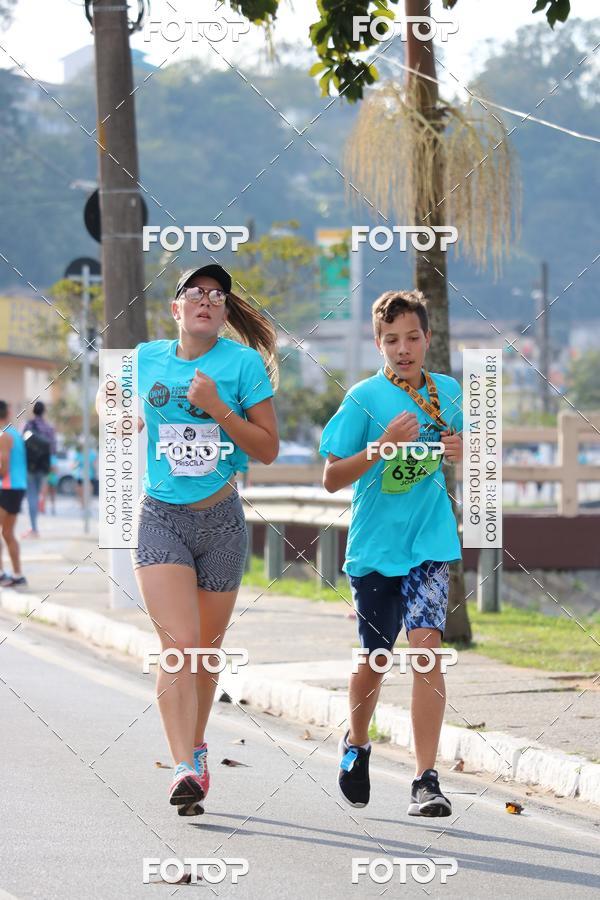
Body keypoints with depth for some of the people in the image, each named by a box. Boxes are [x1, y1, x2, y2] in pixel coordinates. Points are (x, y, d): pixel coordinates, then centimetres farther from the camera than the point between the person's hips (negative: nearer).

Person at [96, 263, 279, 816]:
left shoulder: (243, 362, -3)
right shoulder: (146, 359, 5)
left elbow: (268, 449, -5)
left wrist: (216, 408, -17)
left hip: (221, 520, 0)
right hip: (161, 517, 0)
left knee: (207, 649, 11)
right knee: (179, 642, -16)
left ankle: (195, 745, 34)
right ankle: (185, 770, -22)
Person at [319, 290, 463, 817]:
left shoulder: (448, 391, 4)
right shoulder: (364, 398, -7)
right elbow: (332, 478, -9)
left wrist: (460, 452, -3)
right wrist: (382, 446, -23)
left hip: (430, 543, 1)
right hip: (375, 548, -1)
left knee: (426, 646, -14)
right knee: (375, 657, 10)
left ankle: (426, 780, -14)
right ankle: (357, 745, 39)